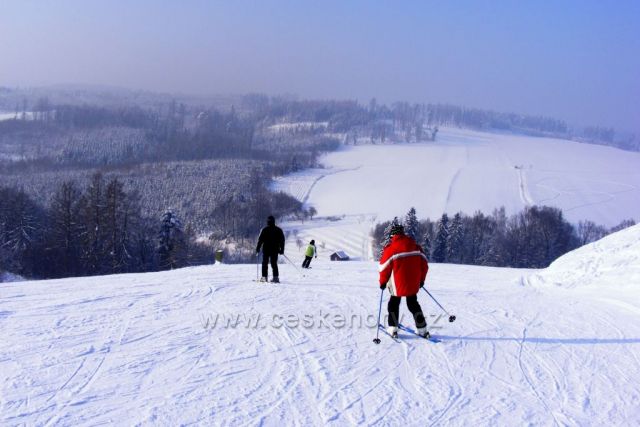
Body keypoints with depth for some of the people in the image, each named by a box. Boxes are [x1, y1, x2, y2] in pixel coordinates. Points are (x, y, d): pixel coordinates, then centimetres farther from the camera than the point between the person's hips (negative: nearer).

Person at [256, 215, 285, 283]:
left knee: (265, 263, 8)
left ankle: (264, 277, 2)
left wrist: (257, 249, 2)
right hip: (275, 250, 2)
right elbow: (282, 240, 6)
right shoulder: (278, 230, 4)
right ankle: (275, 277, -5)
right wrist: (282, 249, 10)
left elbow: (260, 240, -5)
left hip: (266, 249, -2)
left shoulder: (264, 230, -5)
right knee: (274, 263, 5)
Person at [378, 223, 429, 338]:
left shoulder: (390, 249, -12)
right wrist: (421, 279, 19)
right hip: (414, 284, 4)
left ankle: (393, 329, 13)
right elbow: (424, 263, 8)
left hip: (398, 285, -4)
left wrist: (383, 282, 6)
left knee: (394, 304, 15)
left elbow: (384, 267, -8)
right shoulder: (415, 246, 2)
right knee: (413, 304, 17)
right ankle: (422, 330, 14)